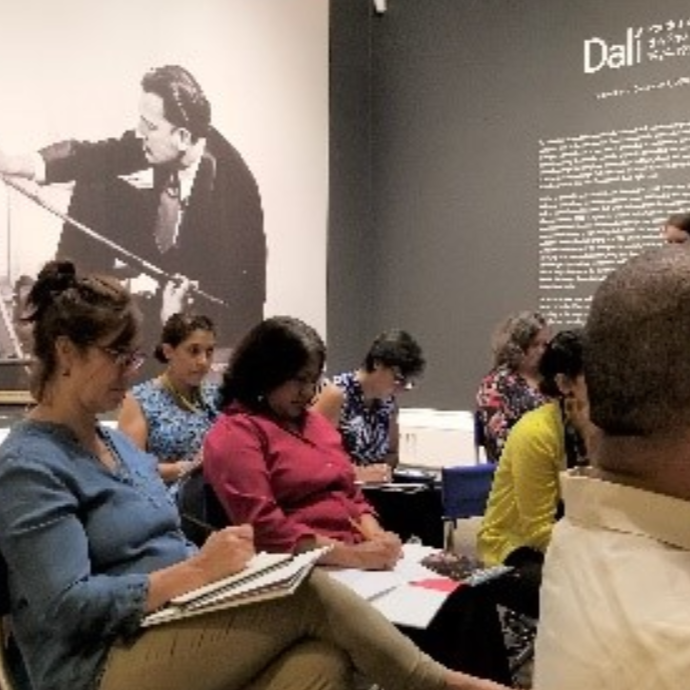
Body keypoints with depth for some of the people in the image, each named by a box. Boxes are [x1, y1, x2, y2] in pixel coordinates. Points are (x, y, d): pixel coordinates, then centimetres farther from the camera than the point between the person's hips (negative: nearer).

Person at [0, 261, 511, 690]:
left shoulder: (118, 443, 18)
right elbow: (69, 606, -17)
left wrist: (216, 558, -3)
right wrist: (199, 570, -18)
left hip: (173, 635, 8)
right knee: (307, 593, -24)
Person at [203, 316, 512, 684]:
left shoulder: (314, 421, 22)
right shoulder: (234, 433, -4)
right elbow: (263, 527, -15)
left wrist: (376, 536, 2)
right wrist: (350, 555, -21)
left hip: (354, 559, 8)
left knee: (467, 594, -15)